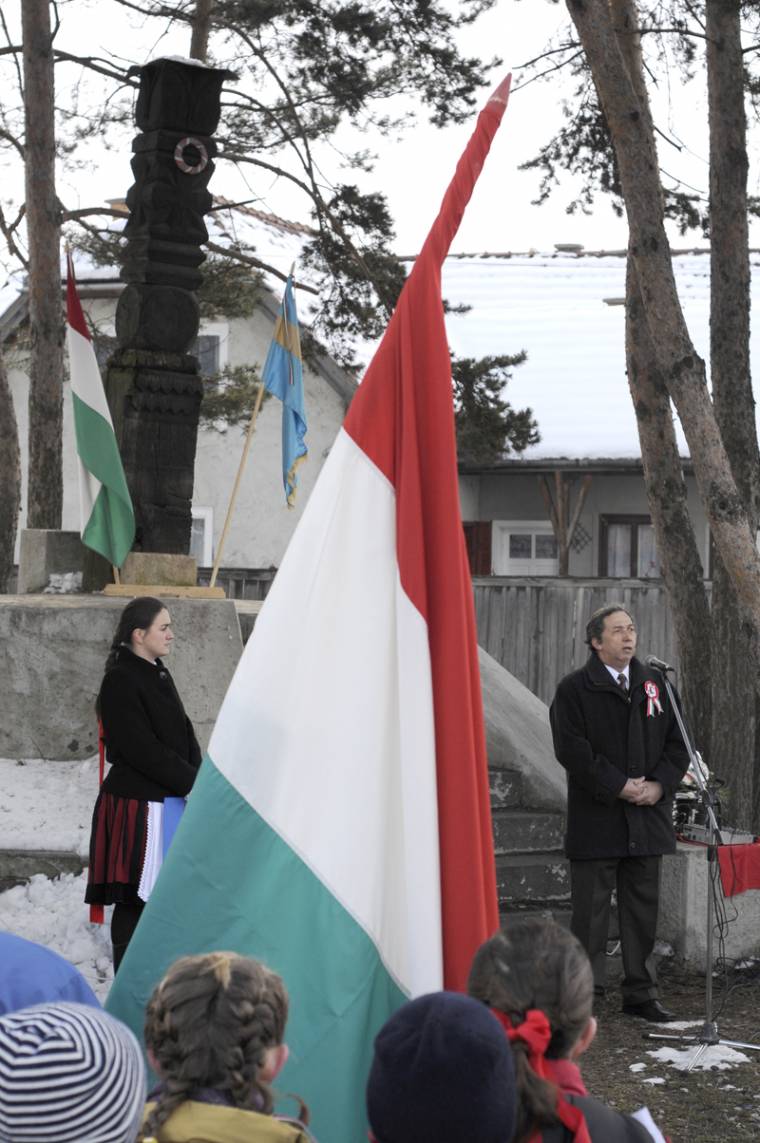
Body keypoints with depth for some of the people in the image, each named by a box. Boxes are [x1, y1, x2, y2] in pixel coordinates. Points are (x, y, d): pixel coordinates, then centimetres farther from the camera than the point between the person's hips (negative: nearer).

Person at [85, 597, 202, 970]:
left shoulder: (159, 676, 14)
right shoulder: (120, 681, -13)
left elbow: (185, 735, 16)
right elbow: (143, 750, -17)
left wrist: (198, 780, 0)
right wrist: (192, 782, -14)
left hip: (171, 799, 9)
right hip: (137, 804, -9)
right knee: (134, 898, -3)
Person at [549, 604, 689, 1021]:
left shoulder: (654, 684, 11)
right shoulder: (574, 689, -4)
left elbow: (677, 742, 11)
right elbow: (572, 750, -13)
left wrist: (660, 784, -6)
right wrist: (619, 787, -17)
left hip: (647, 818, 5)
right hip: (595, 820, -5)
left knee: (643, 908, 10)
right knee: (590, 909, 0)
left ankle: (640, 994, 18)